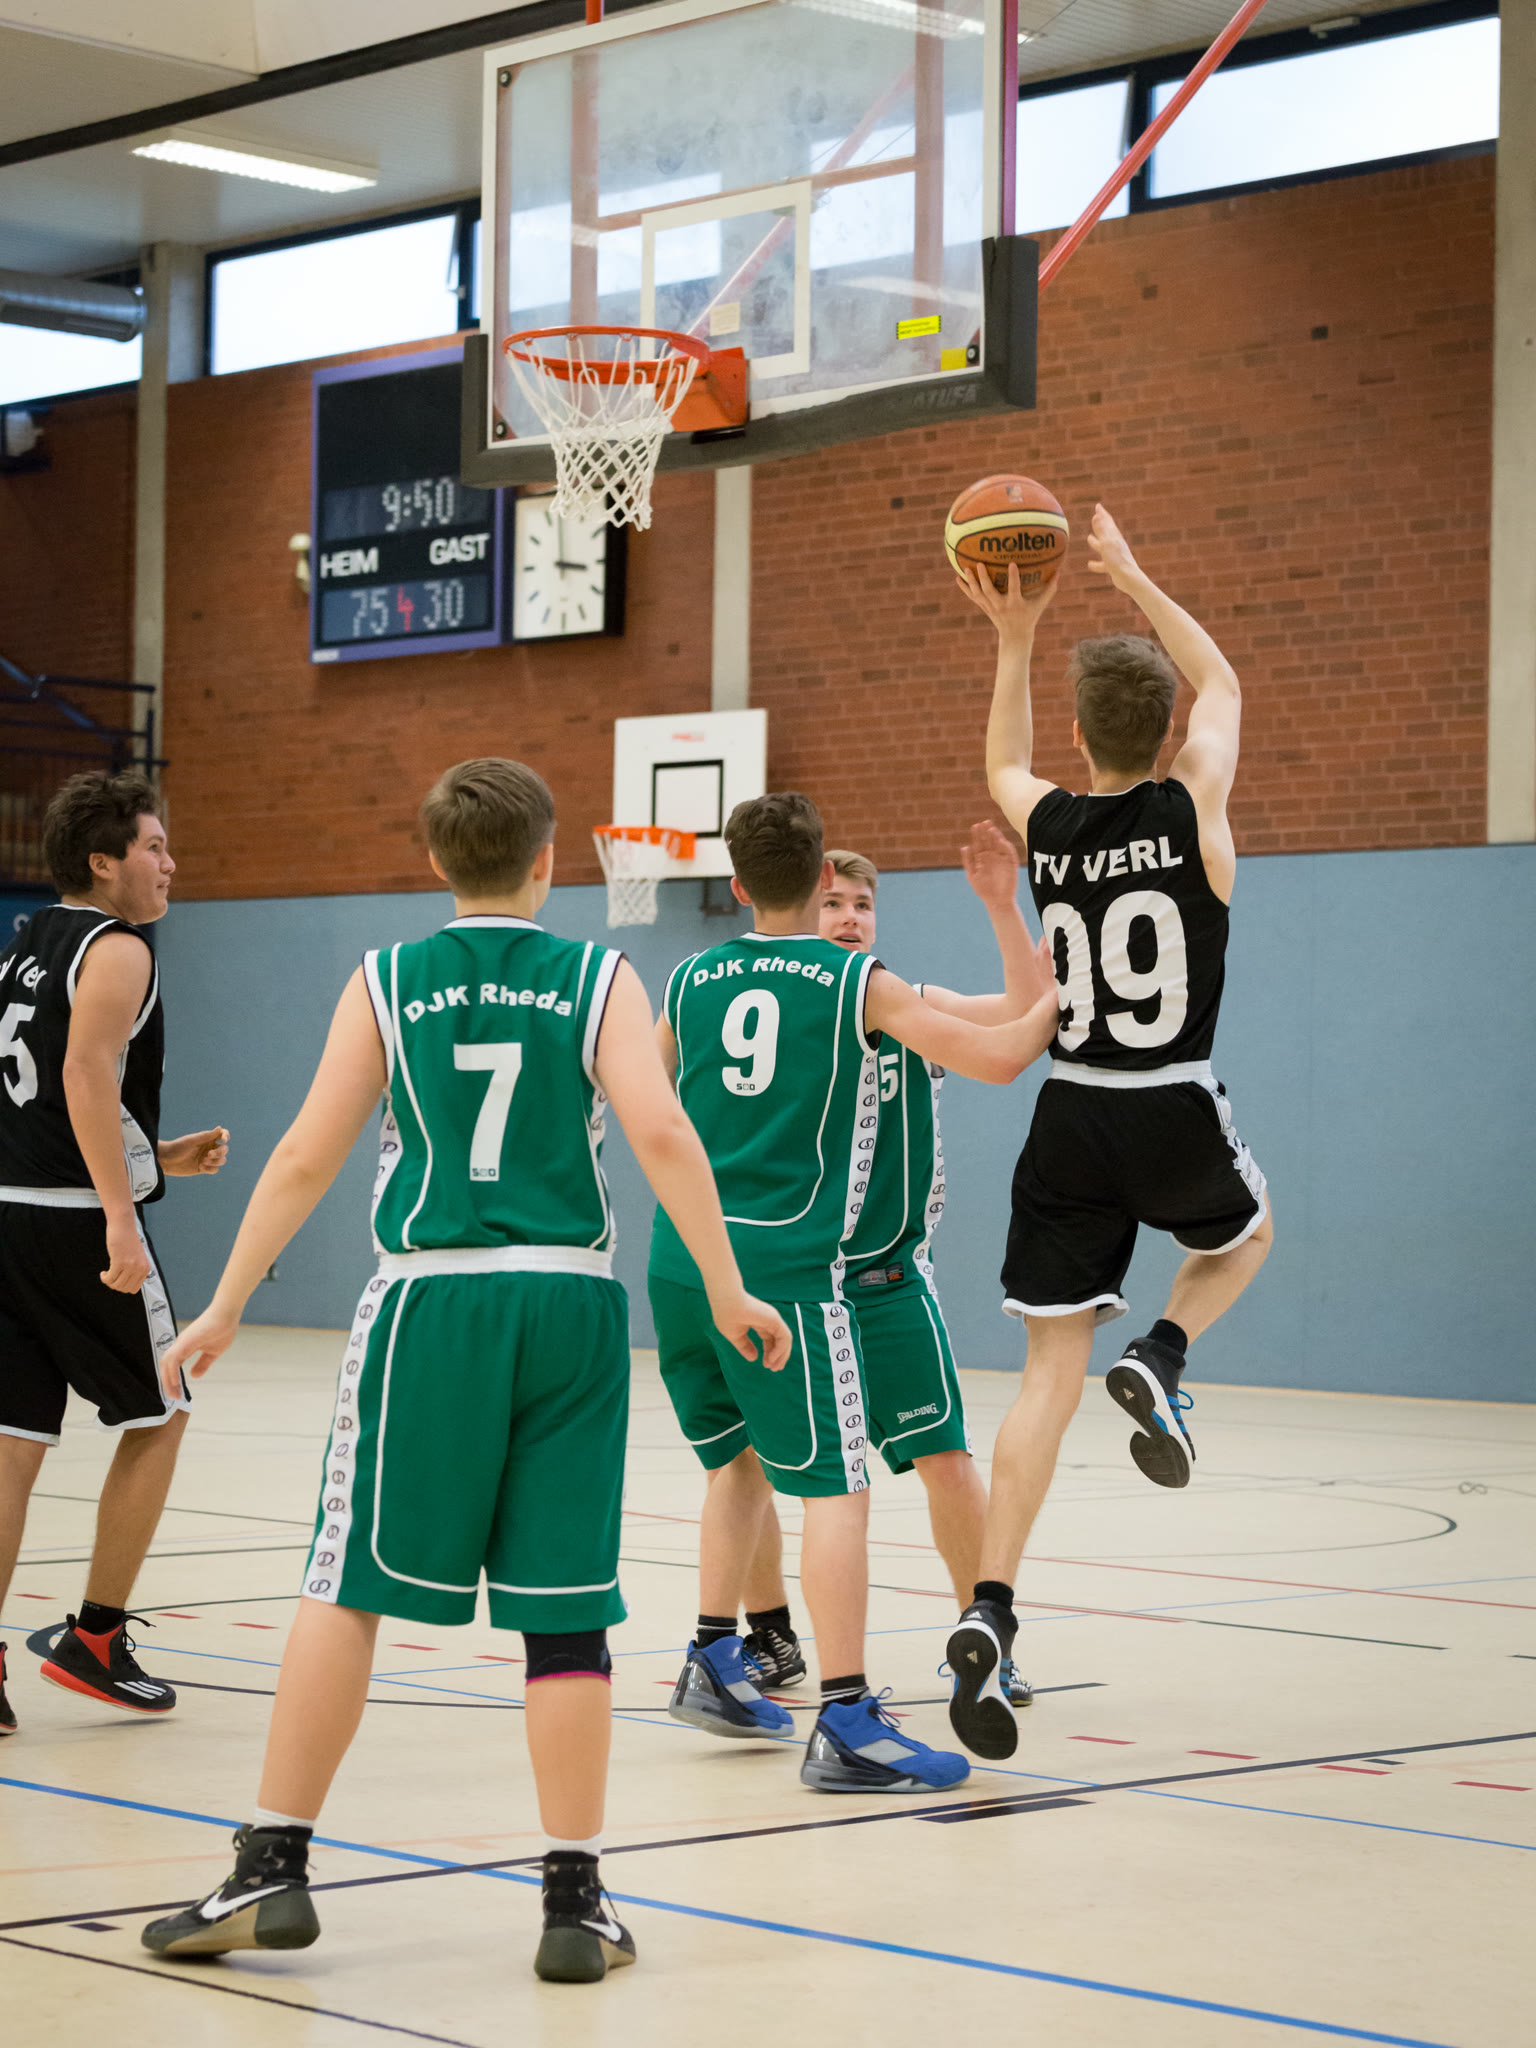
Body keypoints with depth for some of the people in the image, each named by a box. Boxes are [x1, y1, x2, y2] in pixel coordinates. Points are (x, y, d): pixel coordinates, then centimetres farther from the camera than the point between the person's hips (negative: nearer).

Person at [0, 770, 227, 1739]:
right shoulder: (117, 948, -8)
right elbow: (87, 1075, -23)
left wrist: (159, 1157, 29)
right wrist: (120, 1214, -27)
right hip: (78, 1221, -8)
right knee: (157, 1417, 9)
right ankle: (95, 1640, 12)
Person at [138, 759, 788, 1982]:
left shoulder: (387, 984, 5)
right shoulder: (598, 980, 4)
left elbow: (307, 1160, 2)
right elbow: (660, 1132, -9)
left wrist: (227, 1308, 9)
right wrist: (725, 1290, -3)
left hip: (429, 1298, 0)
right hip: (569, 1301, 1)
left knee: (347, 1589, 6)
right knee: (566, 1611, 4)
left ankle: (275, 1868, 5)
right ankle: (575, 1902, 5)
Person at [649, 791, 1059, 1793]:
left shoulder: (692, 981, 11)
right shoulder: (860, 984, -3)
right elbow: (999, 1057, -4)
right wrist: (1056, 999, 14)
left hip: (684, 1258, 6)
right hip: (784, 1263, -6)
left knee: (742, 1459, 24)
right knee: (837, 1485, -6)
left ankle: (713, 1664, 25)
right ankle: (845, 1723, -11)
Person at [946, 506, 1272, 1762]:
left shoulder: (1047, 825, 0)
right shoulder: (1194, 809, -5)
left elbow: (1002, 764, 28)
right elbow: (1221, 681, 16)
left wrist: (1015, 644, 27)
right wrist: (1136, 582, 24)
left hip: (1071, 1122, 2)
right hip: (1175, 1117, -2)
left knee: (1050, 1374, 4)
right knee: (1248, 1233, 33)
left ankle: (989, 1613, -8)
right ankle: (1161, 1362, 3)